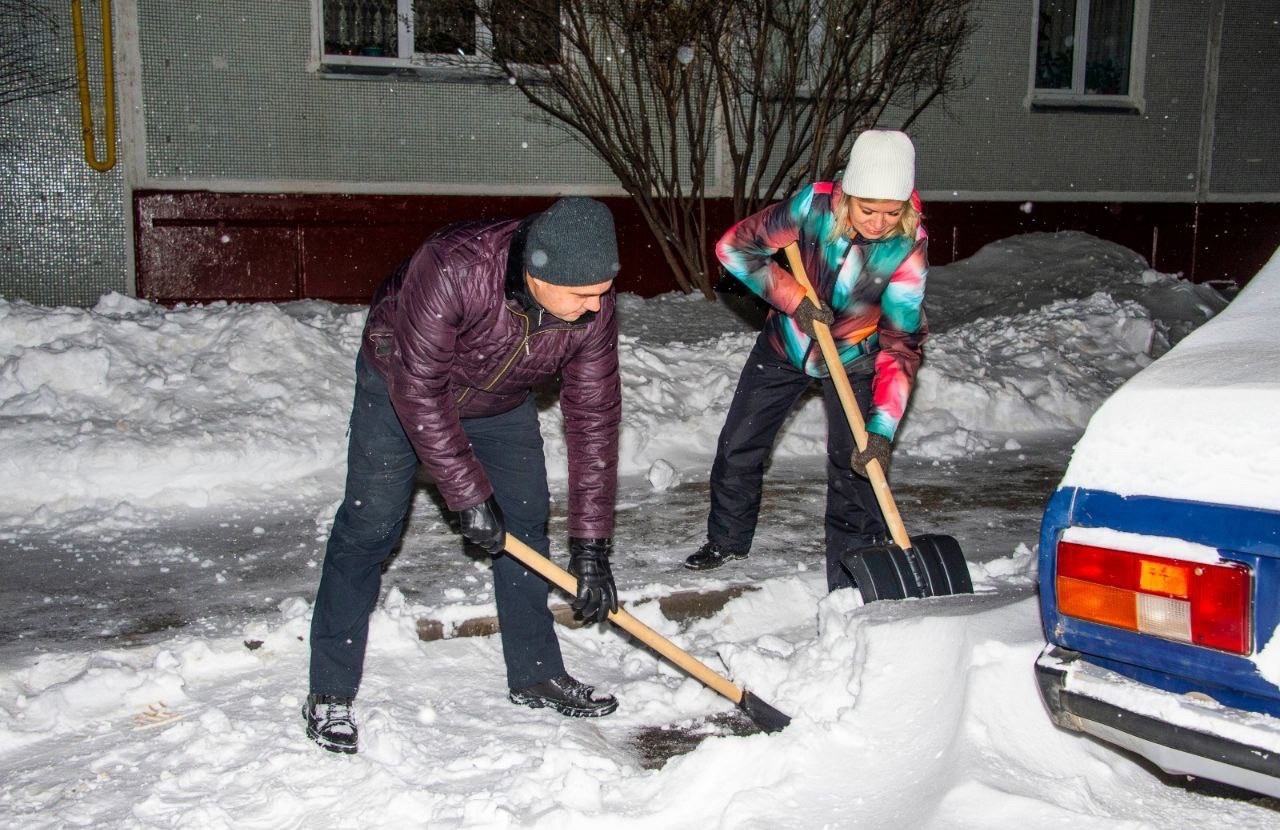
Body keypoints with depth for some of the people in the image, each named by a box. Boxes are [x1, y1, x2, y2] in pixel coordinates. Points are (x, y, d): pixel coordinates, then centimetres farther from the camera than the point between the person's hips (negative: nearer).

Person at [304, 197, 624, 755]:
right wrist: (468, 495, -30)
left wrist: (591, 546, -20)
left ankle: (535, 674, 19)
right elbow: (419, 392, -34)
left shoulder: (592, 309, -27)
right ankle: (330, 694, 4)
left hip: (501, 404, 5)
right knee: (370, 525, -7)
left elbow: (593, 420, -20)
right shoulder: (452, 269, -41)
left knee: (525, 523, 4)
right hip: (400, 383, -4)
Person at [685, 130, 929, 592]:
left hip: (852, 359, -2)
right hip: (785, 344, 2)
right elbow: (735, 246, -18)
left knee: (854, 467, -9)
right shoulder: (816, 205, -27)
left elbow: (901, 345, -27)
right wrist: (793, 298, -27)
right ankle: (728, 539, 36)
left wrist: (881, 430, -36)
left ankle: (852, 586, 5)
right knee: (738, 447, 11)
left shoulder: (908, 249, -27)